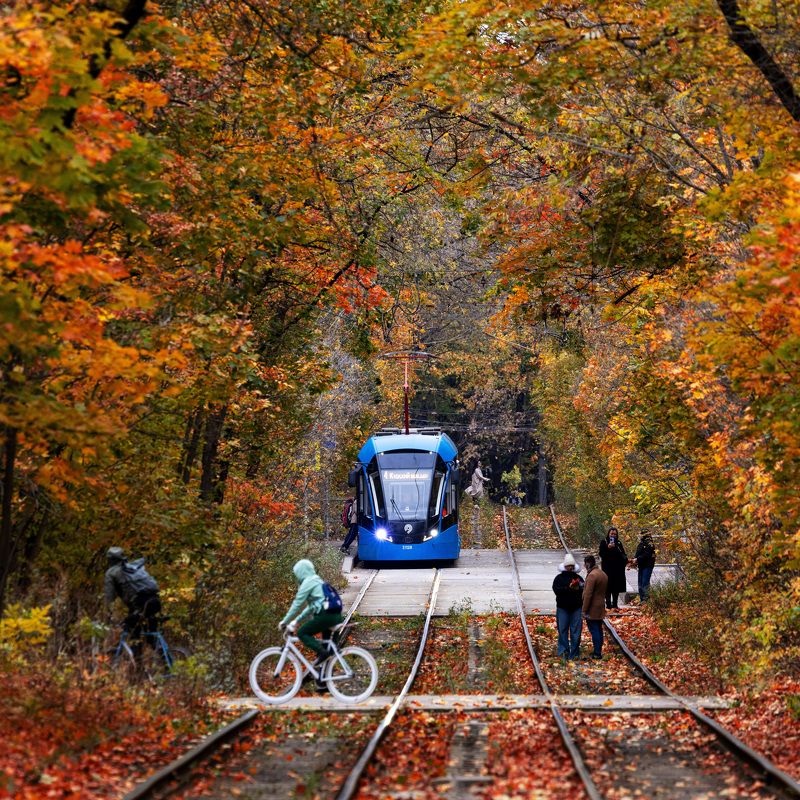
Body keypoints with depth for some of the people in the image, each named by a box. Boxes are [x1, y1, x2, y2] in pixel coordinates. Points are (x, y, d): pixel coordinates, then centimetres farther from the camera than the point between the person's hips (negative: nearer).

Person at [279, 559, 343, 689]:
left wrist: (285, 621, 2)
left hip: (326, 615, -9)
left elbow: (297, 604, -5)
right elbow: (311, 606, 29)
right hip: (335, 615, 9)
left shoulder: (308, 582, -4)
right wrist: (297, 620, 27)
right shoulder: (317, 581, 25)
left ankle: (322, 652, -17)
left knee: (302, 633, -4)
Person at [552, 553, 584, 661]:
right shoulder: (559, 578, 4)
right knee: (563, 630, -2)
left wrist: (578, 589, -15)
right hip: (563, 608, -2)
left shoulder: (578, 578, 11)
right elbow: (556, 590, -10)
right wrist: (568, 588, -20)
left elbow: (585, 590, 5)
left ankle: (574, 654, 5)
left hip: (576, 608, 2)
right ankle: (563, 652, 2)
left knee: (576, 631, 1)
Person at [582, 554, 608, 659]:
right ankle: (598, 650, 21)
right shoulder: (603, 574, 10)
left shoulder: (592, 575, -20)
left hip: (592, 609, -9)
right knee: (598, 629, 14)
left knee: (594, 630, -6)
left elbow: (588, 594, -21)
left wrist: (585, 610, -17)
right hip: (601, 607, 9)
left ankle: (597, 653, -5)